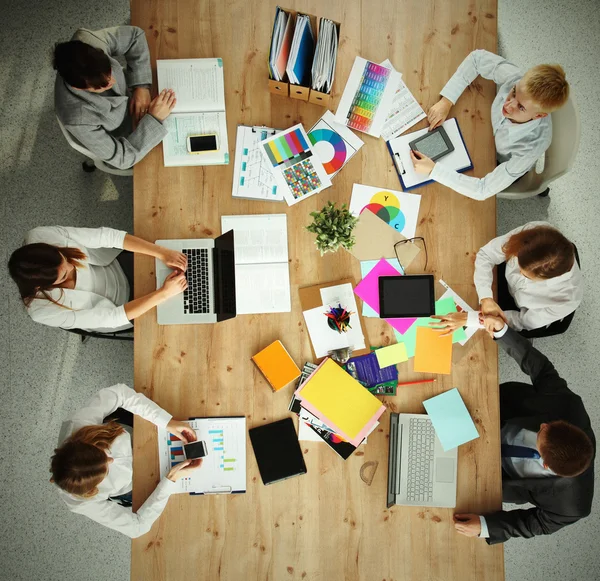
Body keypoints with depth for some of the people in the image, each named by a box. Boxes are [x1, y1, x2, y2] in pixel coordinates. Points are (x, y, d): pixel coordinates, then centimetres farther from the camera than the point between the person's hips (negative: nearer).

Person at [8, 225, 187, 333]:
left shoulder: (41, 236, -32)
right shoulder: (43, 311, -36)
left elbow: (108, 236, -29)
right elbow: (111, 317, -31)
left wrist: (162, 253, -36)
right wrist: (164, 293, -38)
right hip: (114, 309, -3)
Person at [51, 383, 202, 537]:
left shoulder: (80, 424, -41)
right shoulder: (84, 503, -39)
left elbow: (120, 392, -31)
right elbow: (138, 526, -30)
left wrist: (168, 422, -37)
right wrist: (171, 480, -38)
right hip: (134, 488, -2)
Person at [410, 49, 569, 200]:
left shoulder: (533, 145, -45)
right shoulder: (514, 78, -36)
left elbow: (483, 190, -41)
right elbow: (478, 57, -19)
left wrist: (432, 170, -48)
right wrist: (446, 101, -31)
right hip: (489, 135, 4)